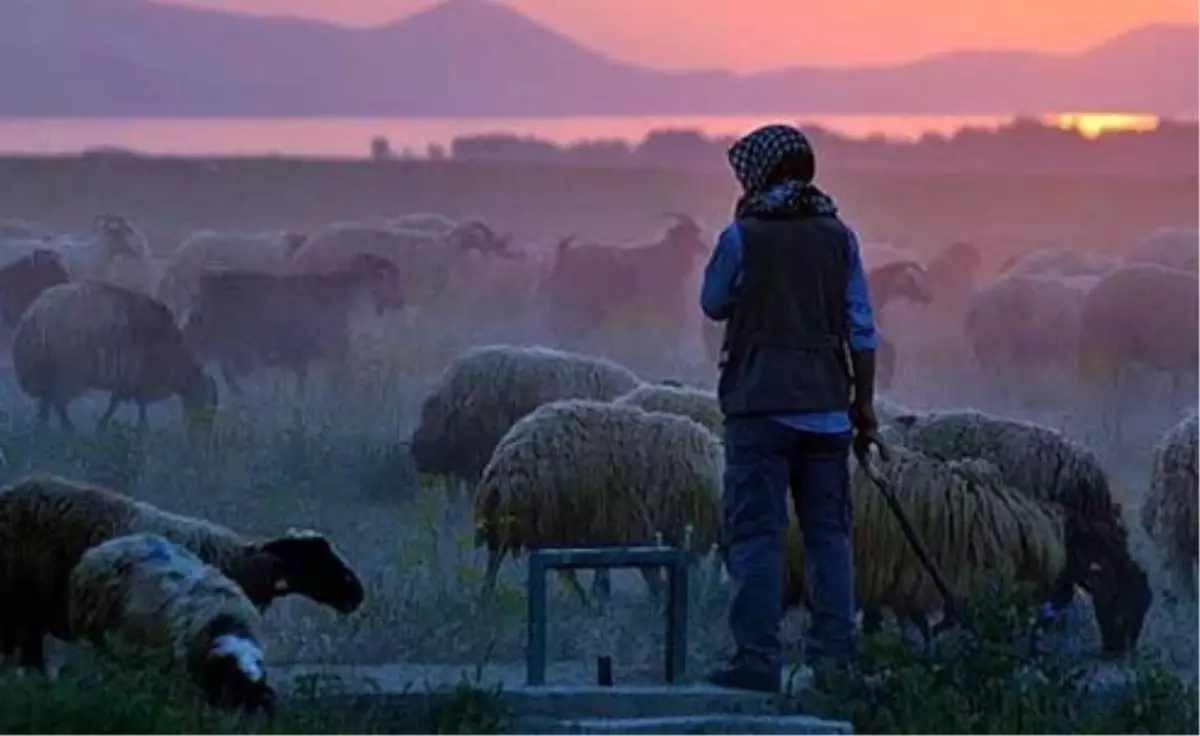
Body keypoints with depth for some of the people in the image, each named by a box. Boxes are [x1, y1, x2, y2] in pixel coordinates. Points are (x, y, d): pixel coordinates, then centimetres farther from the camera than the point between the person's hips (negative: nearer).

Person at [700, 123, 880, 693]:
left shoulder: (742, 236, -4)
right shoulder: (838, 236, 5)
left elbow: (714, 304, 11)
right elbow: (862, 329, 5)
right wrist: (865, 403, 11)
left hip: (760, 406, -3)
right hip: (826, 406, 3)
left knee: (756, 534, -3)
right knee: (829, 532, 8)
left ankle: (758, 661, -9)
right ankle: (835, 656, 4)